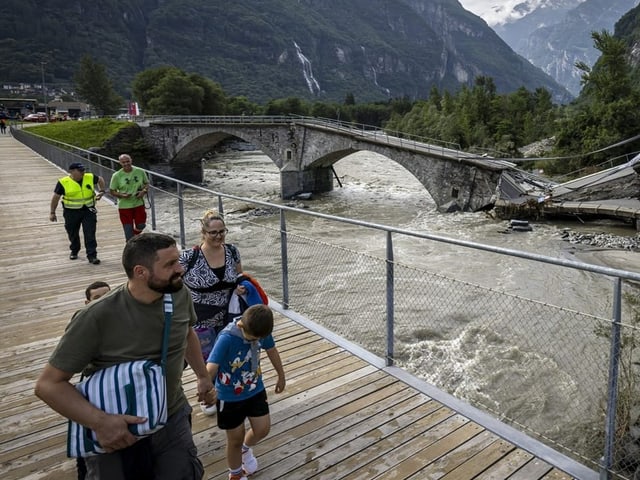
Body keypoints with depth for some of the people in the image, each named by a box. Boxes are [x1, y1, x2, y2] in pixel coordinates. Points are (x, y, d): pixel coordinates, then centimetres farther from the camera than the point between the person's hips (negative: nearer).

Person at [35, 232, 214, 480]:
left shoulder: (180, 294, -12)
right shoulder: (97, 317, -25)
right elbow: (49, 384, -17)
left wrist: (203, 376, 16)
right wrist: (99, 422, -28)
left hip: (173, 420, 4)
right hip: (116, 432, -3)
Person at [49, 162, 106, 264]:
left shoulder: (90, 177, -5)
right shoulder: (63, 182, -11)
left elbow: (100, 179, 17)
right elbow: (56, 197, -3)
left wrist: (102, 191, 5)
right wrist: (52, 212, 0)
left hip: (88, 210, 1)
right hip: (71, 212, 0)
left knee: (90, 234, -5)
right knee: (73, 233, 16)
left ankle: (92, 256, -1)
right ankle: (74, 251, 39)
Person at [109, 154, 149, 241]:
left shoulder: (140, 172, -5)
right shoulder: (117, 176, -9)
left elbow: (146, 183, 9)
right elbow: (112, 191, -2)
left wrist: (144, 191, -12)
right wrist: (121, 195, -21)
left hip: (139, 204, 2)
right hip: (124, 206, -2)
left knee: (140, 226, 9)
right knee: (128, 229, 2)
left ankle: (134, 237, 43)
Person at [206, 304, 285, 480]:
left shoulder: (260, 331, -16)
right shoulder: (226, 338, -32)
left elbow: (271, 350, 3)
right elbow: (211, 367, -42)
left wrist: (281, 376, 16)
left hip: (255, 391, 5)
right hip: (230, 398, -4)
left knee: (263, 429, 13)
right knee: (235, 439, 11)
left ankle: (246, 449, 49)